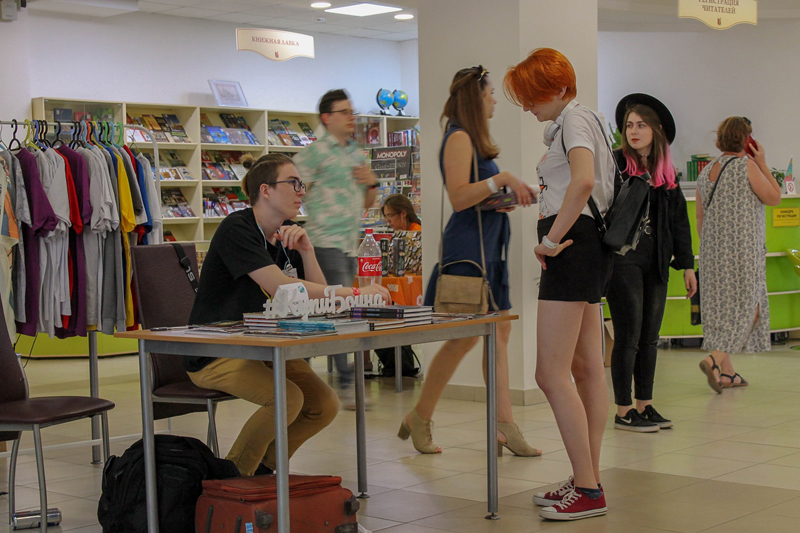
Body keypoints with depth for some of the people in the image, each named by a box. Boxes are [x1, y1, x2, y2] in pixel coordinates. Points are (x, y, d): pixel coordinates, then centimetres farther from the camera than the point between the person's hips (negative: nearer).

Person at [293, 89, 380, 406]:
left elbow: (367, 203, 25)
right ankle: (347, 385, -10)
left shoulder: (358, 155, 19)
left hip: (351, 246, 8)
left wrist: (372, 181, 6)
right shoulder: (316, 152, -6)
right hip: (327, 244, -8)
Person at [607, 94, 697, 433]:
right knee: (628, 336, -3)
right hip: (623, 260, -6)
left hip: (656, 263, 6)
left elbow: (679, 219, 15)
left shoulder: (665, 172, 12)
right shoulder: (614, 164, -4)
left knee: (650, 337, 10)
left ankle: (645, 405, 19)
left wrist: (686, 265, 14)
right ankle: (624, 411, 6)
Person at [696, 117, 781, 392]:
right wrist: (762, 163, 3)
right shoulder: (746, 165, -10)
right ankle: (714, 359, -19)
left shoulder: (706, 171, 9)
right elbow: (774, 198, -3)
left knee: (721, 307, 11)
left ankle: (727, 372, 13)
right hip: (742, 248, -7)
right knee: (747, 308, -2)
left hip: (713, 248, 7)